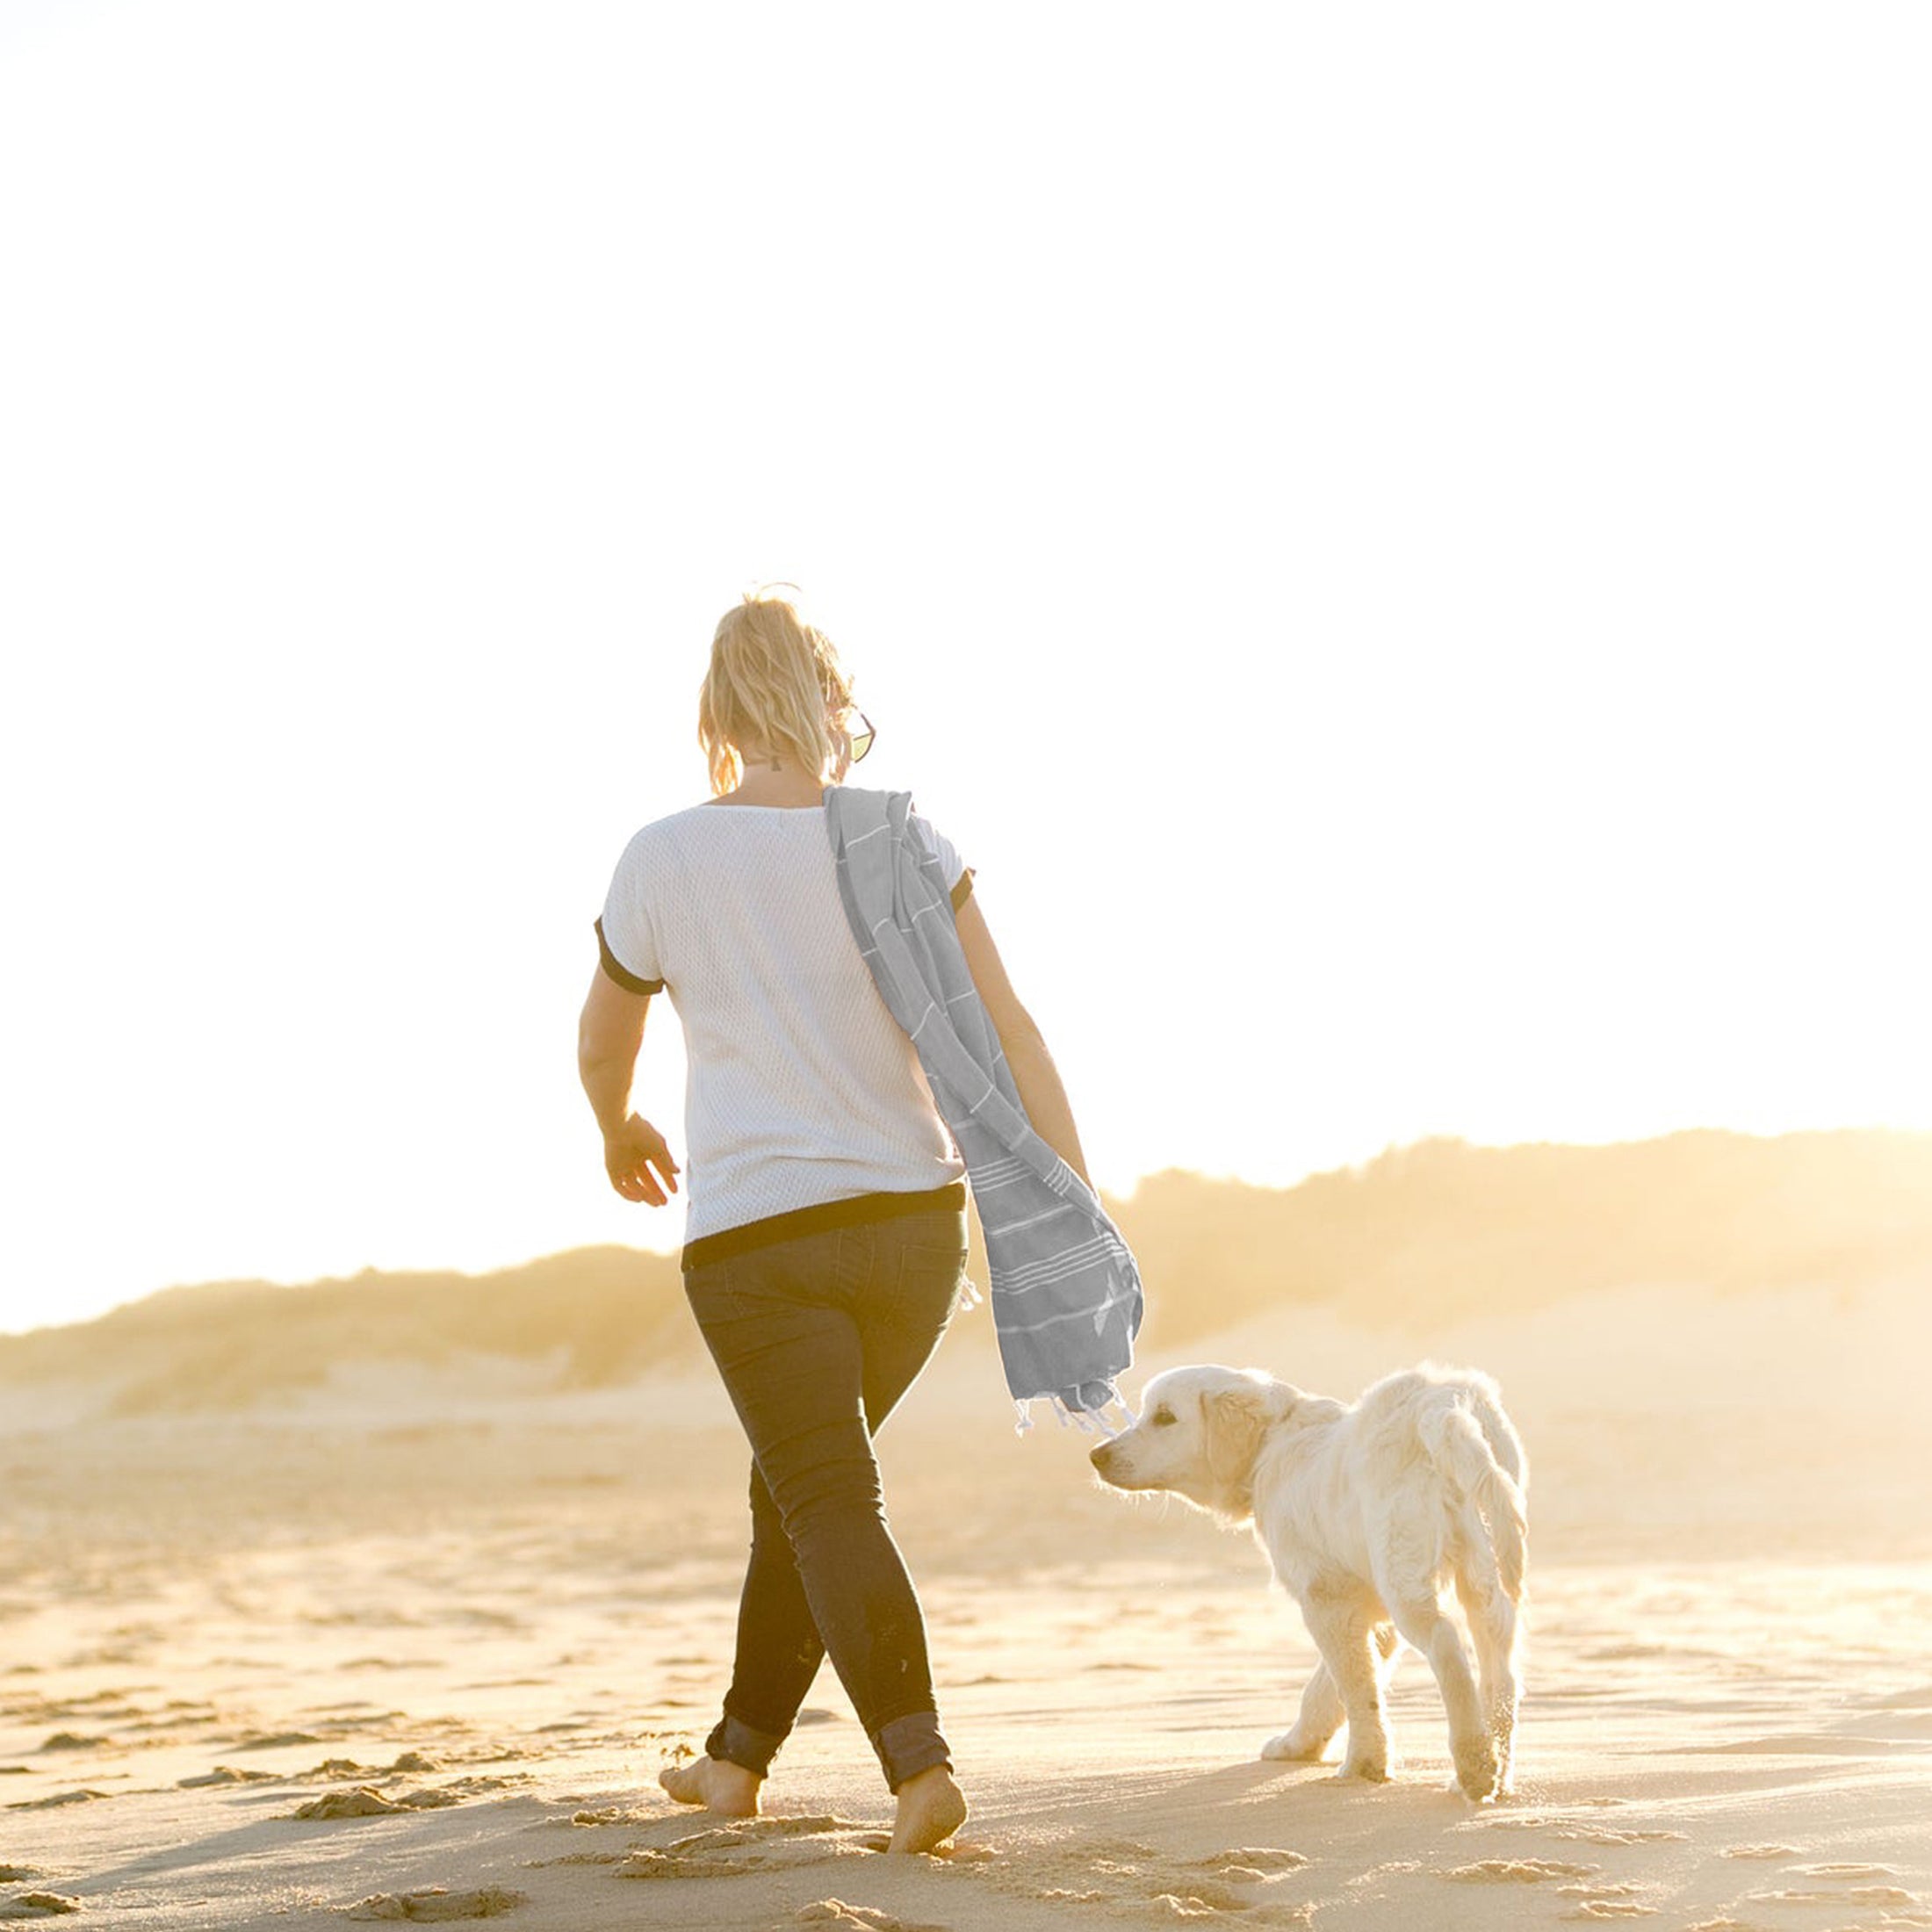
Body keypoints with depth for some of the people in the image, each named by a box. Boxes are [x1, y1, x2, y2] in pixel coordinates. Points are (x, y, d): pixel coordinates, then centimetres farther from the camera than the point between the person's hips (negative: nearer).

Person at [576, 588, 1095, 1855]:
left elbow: (602, 1044, 11)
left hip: (755, 1238, -3)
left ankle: (921, 1762, -22)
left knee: (831, 1505, -2)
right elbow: (1006, 1030, -7)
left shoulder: (664, 862, -4)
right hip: (914, 1223, 3)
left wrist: (620, 1131, 32)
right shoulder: (904, 844, -2)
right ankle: (739, 1757, 29)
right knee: (804, 1482, 20)